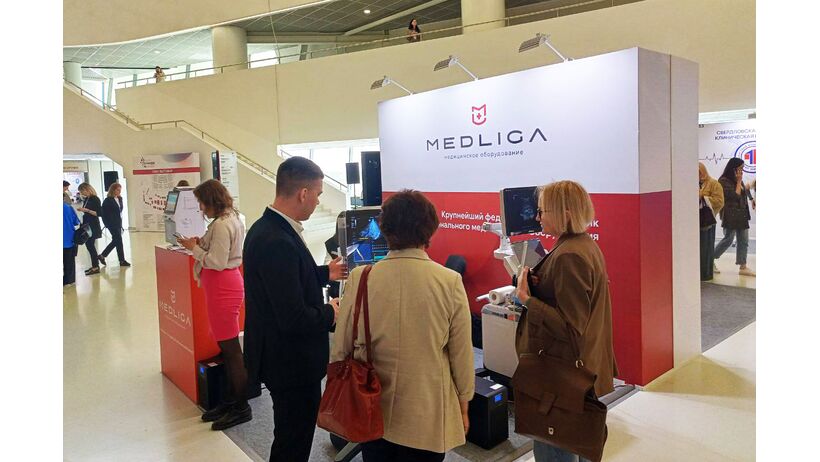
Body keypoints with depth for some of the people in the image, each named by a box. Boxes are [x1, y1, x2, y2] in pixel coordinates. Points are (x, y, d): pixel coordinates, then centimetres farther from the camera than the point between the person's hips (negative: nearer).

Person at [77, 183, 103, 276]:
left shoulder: (95, 199, -11)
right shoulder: (86, 199, 12)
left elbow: (99, 213, -16)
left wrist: (87, 210, -20)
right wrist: (82, 210, 5)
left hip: (93, 226, -8)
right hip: (87, 225, 8)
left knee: (90, 245, -8)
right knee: (89, 245, 9)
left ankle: (95, 267, -3)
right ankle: (95, 265, 16)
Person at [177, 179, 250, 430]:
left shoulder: (221, 225, -19)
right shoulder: (232, 219, 12)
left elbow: (217, 262, -21)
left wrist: (194, 248, -9)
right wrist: (201, 244, 5)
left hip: (222, 286, -10)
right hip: (227, 283, 10)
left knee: (230, 348, -1)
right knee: (228, 347, 15)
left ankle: (242, 408, 9)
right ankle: (231, 400, 26)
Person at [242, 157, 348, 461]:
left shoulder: (266, 228, 2)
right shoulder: (278, 242, -29)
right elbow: (294, 319, -30)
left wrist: (325, 273, 16)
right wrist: (330, 313, -12)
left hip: (279, 354, 10)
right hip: (291, 362, -10)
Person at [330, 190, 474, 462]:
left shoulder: (360, 279, -13)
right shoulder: (450, 282, -16)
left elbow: (340, 348, -4)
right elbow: (462, 354, -8)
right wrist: (463, 406, 8)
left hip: (373, 412, 1)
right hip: (429, 416, -1)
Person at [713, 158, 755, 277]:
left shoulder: (737, 180, 16)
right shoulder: (724, 181, -10)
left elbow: (744, 194, 18)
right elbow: (735, 196, -15)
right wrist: (739, 182, -9)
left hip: (742, 215, 8)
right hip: (730, 215, -8)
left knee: (744, 241, 5)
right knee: (728, 240, -5)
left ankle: (743, 267, 7)